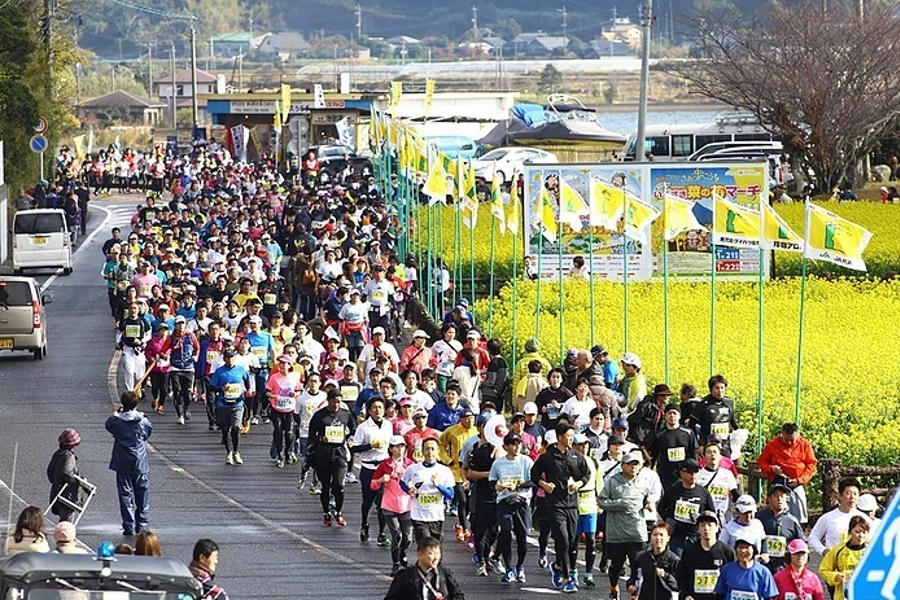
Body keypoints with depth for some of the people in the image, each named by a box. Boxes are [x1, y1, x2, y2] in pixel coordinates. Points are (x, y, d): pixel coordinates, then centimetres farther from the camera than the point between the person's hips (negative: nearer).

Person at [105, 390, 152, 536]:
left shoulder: (117, 421, -11)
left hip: (123, 465, -1)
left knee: (126, 495, 5)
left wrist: (116, 413, 22)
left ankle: (129, 527, 4)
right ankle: (142, 525, 15)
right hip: (141, 464, 1)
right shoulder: (144, 422, -8)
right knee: (142, 495, 12)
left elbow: (108, 425, 11)